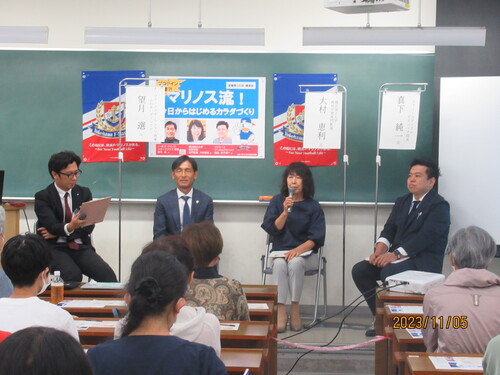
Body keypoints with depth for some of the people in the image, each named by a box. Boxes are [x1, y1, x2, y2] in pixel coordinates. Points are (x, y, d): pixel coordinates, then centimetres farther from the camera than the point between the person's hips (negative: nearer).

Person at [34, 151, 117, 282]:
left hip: (81, 248, 3)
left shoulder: (84, 193, 11)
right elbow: (52, 226, -14)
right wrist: (69, 227, -37)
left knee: (107, 274, -25)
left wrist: (57, 233, -9)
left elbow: (88, 226, 2)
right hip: (55, 248, -3)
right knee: (73, 275, -35)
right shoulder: (42, 197, 1)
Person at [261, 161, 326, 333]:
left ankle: (295, 311, -24)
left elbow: (317, 238, -4)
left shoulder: (313, 206, 4)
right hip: (280, 250, 1)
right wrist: (285, 212, -16)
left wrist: (298, 250, -20)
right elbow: (272, 229, -1)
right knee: (279, 264, -32)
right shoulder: (277, 201, 8)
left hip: (305, 253, -1)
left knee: (295, 263, -34)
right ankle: (281, 313, -36)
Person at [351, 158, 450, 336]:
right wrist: (379, 251, -10)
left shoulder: (439, 205, -7)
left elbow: (425, 237, -19)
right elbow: (389, 230, 11)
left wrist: (395, 254, -25)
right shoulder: (402, 202, 18)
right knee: (359, 270, -11)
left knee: (388, 272, -33)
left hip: (424, 261, -7)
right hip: (397, 257, 8)